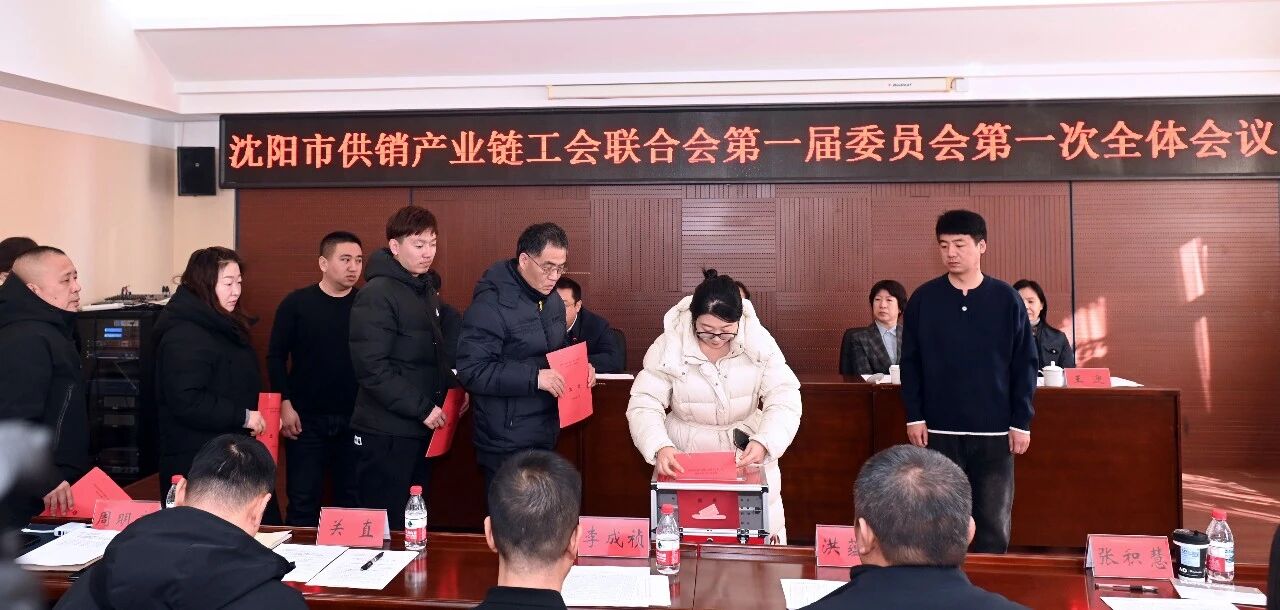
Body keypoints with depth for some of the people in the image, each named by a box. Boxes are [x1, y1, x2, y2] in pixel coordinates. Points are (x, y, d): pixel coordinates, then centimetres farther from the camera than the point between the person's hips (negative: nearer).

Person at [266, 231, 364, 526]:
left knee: (353, 501, 8)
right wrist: (285, 404, -7)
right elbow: (276, 357, 1)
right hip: (306, 419, -1)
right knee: (303, 502, 6)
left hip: (355, 420, 1)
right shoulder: (297, 303, -2)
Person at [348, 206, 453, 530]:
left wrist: (451, 388, 6)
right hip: (387, 433, -8)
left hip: (421, 430, 8)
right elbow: (372, 369, -21)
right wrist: (422, 408, -18)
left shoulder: (427, 291, 14)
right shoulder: (376, 294, -14)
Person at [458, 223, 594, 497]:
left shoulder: (552, 300, 10)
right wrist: (534, 378, -25)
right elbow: (471, 371, -21)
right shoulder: (491, 304, -16)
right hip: (506, 444, -8)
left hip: (546, 436, 8)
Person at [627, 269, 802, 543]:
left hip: (747, 455, 1)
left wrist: (764, 442, -32)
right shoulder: (668, 346, -14)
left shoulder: (759, 342, -11)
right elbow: (644, 405, -15)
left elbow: (785, 399, -14)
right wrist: (660, 447, -33)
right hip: (684, 460, -1)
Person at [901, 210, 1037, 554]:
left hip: (995, 430, 0)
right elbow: (910, 364, 3)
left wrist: (1021, 422, -2)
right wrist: (914, 417, -3)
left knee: (993, 521, 7)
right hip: (939, 429, 0)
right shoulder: (923, 299, 1)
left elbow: (1024, 366, 2)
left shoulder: (1007, 300, 0)